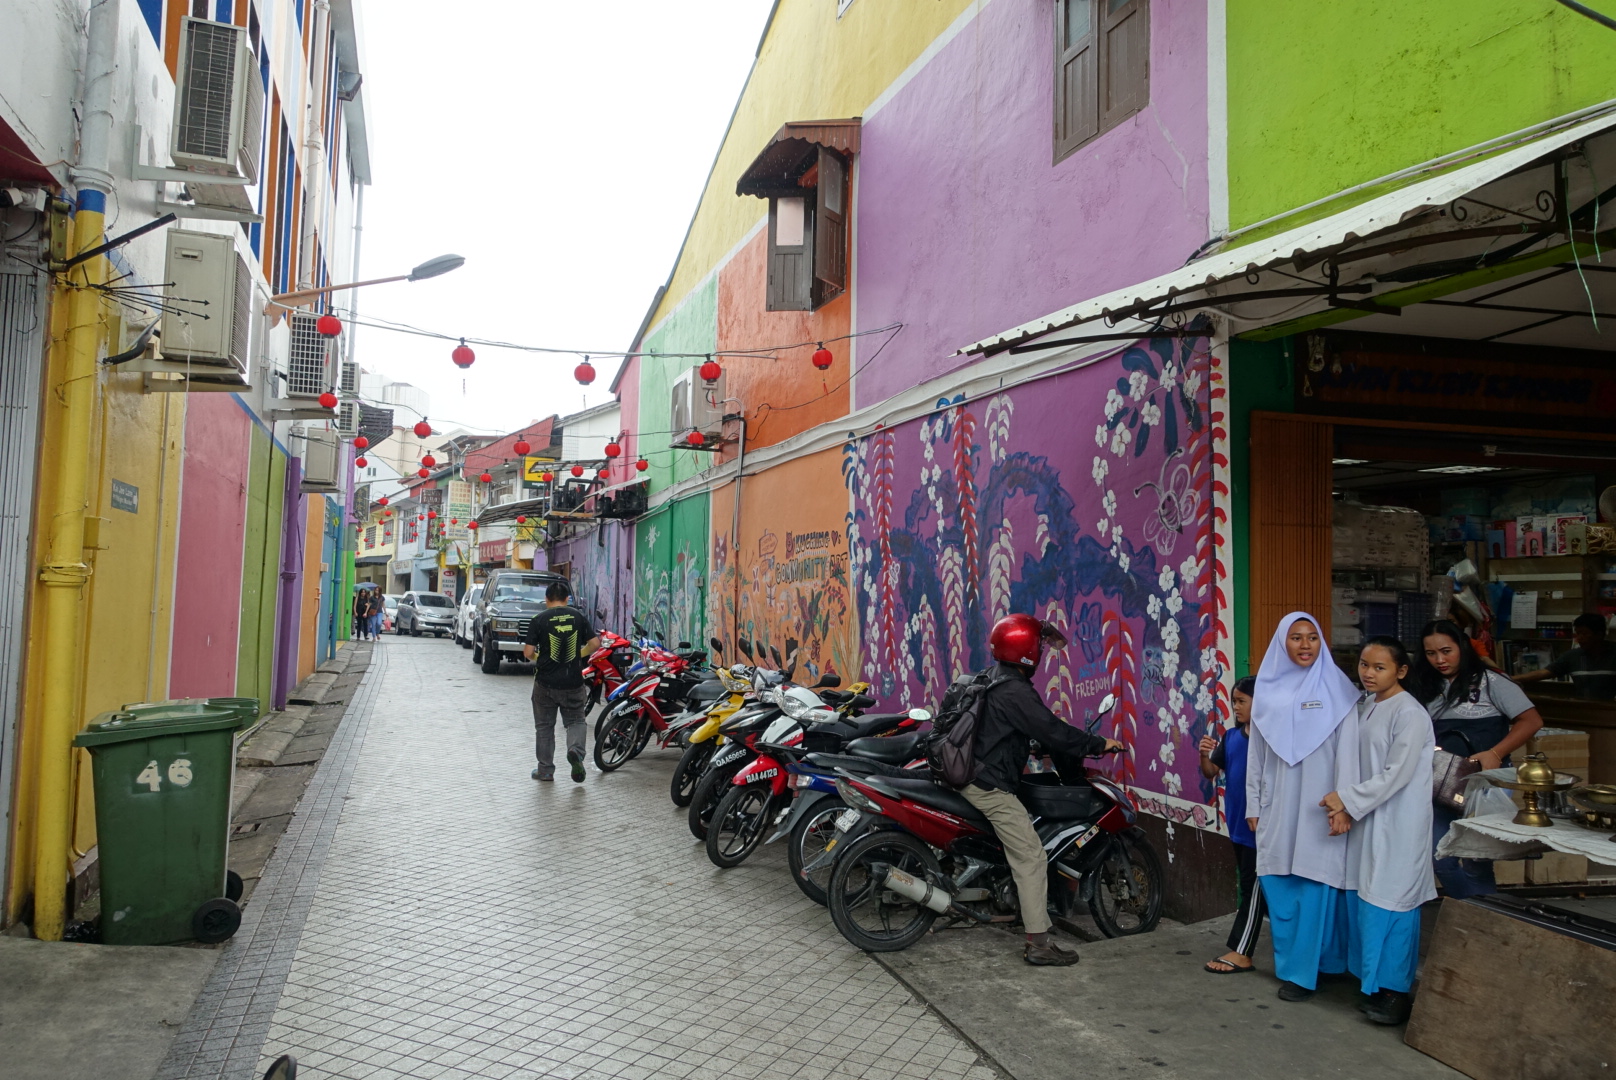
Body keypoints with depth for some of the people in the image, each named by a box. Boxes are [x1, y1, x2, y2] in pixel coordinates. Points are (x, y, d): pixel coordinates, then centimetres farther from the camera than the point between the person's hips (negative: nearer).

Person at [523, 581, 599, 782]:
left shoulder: (538, 620, -6)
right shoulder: (578, 616, 0)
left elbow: (528, 651, -11)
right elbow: (595, 643, -3)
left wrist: (536, 657, 11)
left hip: (545, 682, -1)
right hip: (573, 682, 1)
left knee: (544, 726, 14)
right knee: (575, 721, 15)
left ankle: (545, 769, 20)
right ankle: (576, 750, -12)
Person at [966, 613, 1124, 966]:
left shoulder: (993, 680, 14)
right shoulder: (1014, 691, -20)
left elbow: (1042, 726, 19)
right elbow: (1051, 730, -21)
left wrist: (1070, 758, 20)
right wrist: (1098, 744, -9)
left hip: (971, 775, 11)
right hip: (991, 787, -11)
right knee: (1032, 858, -8)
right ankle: (1038, 945, -7)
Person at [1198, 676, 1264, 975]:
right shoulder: (1231, 736, 6)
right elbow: (1211, 773, 8)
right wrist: (1204, 755, -11)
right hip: (1237, 824, 7)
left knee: (1253, 888, 0)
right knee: (1251, 886, 17)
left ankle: (1240, 954, 4)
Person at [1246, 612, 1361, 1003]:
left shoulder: (1336, 690, -2)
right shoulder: (1268, 692, 7)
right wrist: (1253, 805, 9)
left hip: (1319, 808, -3)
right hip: (1277, 807, 3)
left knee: (1314, 889, -2)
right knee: (1278, 888, 6)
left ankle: (1302, 971, 8)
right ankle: (1287, 962, 21)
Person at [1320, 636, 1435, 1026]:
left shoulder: (1409, 714, -13)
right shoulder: (1364, 708, 11)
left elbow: (1396, 775, -17)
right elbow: (1351, 761, 8)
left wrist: (1347, 800, -13)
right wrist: (1342, 808, -4)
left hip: (1398, 825, -8)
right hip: (1365, 820, 8)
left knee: (1389, 904, -4)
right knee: (1362, 901, 11)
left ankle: (1395, 992, 7)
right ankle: (1373, 985, 23)